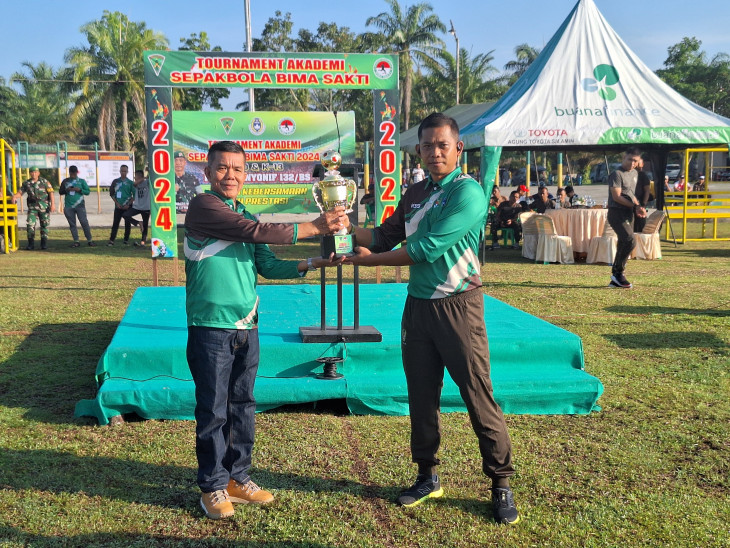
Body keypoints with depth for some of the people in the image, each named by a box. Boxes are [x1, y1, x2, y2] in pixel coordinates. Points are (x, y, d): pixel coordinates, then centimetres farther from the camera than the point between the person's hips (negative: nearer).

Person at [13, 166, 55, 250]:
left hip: (44, 207, -2)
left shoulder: (44, 182, -1)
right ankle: (31, 244, -2)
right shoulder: (26, 183, 7)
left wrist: (53, 204, -15)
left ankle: (44, 243, 16)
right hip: (32, 207, 2)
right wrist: (14, 196, -16)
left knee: (44, 225, 4)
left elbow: (51, 193, -5)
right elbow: (20, 193, 7)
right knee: (30, 224, -9)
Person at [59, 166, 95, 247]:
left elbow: (87, 191, 5)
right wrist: (66, 190, -6)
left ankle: (89, 240, -3)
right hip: (68, 206, 2)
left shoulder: (81, 181, 8)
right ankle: (76, 241, 7)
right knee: (72, 224, 2)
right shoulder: (65, 181, 12)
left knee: (84, 222, -8)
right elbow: (60, 192, 15)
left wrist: (79, 190, -11)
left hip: (79, 205, -2)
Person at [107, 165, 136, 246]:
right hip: (118, 206, 1)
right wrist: (117, 203, -3)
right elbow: (112, 193, 8)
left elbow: (134, 196, 1)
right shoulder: (115, 182, 6)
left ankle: (126, 240, 13)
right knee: (115, 223, -2)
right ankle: (111, 240, -2)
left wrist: (128, 204, -8)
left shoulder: (130, 183, 2)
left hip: (127, 207, -1)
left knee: (128, 223, 3)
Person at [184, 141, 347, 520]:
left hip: (246, 327, 7)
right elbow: (257, 232, -17)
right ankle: (213, 486, 15)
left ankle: (238, 477, 27)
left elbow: (267, 266, 14)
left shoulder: (243, 216, 16)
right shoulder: (203, 207, -8)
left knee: (242, 406, 14)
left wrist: (311, 264, 2)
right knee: (213, 411, 2)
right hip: (211, 327, -7)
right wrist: (314, 227, -15)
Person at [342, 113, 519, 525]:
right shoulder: (415, 194, 11)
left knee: (479, 396, -2)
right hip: (418, 303, 7)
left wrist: (370, 259, -9)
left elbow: (425, 248, -17)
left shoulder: (467, 192, -13)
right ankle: (428, 477, 27)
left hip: (458, 305, -7)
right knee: (421, 396, 12)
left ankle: (502, 484, 12)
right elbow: (386, 236, 15)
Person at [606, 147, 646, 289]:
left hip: (628, 214, 9)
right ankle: (618, 273, -9)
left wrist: (638, 206, 3)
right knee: (630, 240, -22)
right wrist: (635, 206, -13)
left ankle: (615, 280, 14)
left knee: (624, 245, 8)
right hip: (617, 213, -9)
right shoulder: (617, 174, -11)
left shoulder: (634, 174, 17)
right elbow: (617, 196, -16)